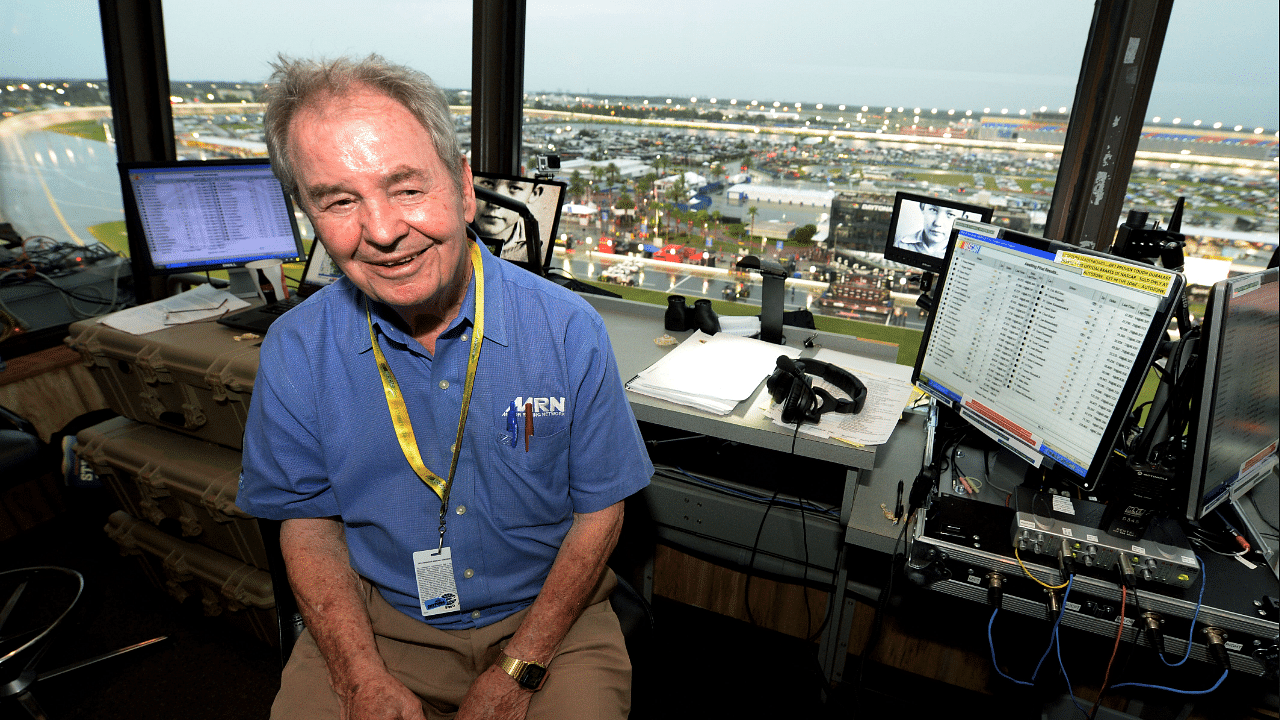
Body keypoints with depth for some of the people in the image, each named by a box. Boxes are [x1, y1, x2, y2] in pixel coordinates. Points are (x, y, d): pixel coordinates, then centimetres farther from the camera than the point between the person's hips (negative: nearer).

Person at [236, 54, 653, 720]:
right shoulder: (294, 352, -11)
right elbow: (310, 523, -1)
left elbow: (599, 509, -9)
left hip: (548, 615, 0)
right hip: (376, 618, 2)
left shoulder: (568, 330, -17)